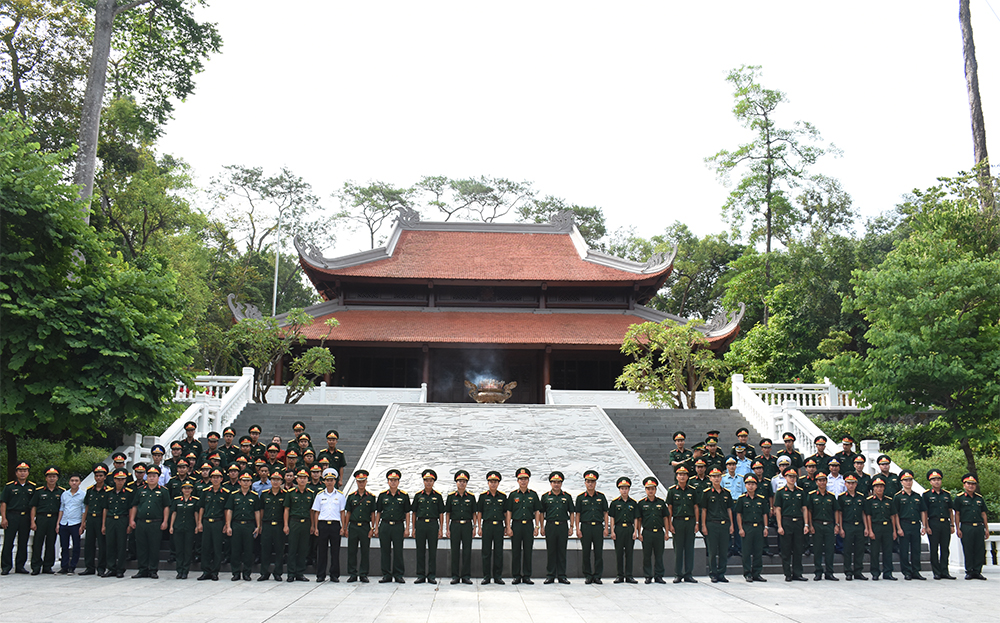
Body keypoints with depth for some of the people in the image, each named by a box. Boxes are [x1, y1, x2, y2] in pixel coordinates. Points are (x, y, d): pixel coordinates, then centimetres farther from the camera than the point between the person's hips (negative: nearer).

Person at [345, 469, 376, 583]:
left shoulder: (371, 497, 4)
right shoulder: (351, 496, 7)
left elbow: (373, 514, 4)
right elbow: (348, 513, 9)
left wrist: (372, 529, -2)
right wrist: (346, 528, 3)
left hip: (365, 526, -1)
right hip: (353, 526, 1)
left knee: (365, 551, 2)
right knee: (352, 551, 3)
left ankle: (363, 574, 11)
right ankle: (352, 574, 12)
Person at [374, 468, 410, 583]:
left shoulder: (404, 495, 4)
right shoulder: (382, 495, 7)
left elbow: (407, 513, 5)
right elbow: (378, 512, 10)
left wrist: (407, 528, -1)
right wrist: (376, 528, 5)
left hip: (398, 526, -1)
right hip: (384, 526, 1)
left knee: (398, 551, 1)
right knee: (385, 551, 5)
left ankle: (398, 575, 10)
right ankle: (386, 575, 13)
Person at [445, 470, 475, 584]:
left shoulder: (471, 497, 6)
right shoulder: (451, 496, 4)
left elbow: (474, 513, 9)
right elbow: (447, 513, 6)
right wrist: (448, 529, 1)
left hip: (467, 525, 0)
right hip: (455, 525, 0)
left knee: (467, 551, 1)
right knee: (455, 550, 2)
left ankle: (466, 576, 8)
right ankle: (455, 576, 9)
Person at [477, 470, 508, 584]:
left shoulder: (503, 496, 8)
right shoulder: (483, 496, 4)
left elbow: (506, 513, 12)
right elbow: (479, 512, 5)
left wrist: (507, 527, 7)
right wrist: (479, 527, 0)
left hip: (499, 526, 1)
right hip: (487, 525, -1)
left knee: (498, 552, 3)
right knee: (486, 552, 2)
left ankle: (498, 576, 11)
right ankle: (486, 577, 9)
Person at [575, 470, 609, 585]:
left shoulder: (601, 497, 9)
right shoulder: (580, 497, 6)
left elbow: (605, 513, 10)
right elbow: (577, 514, 5)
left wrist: (606, 527, 3)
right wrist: (578, 529, -3)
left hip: (598, 527, 1)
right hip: (585, 527, -1)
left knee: (599, 552, 1)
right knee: (586, 553, 2)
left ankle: (597, 576, 8)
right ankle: (588, 576, 11)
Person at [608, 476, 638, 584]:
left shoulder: (633, 503, 8)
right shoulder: (615, 502, 4)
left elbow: (636, 518, 8)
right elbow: (612, 518, 3)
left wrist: (635, 531, 0)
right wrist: (612, 531, -4)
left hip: (630, 528, 1)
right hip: (619, 529, -1)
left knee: (629, 552, 3)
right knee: (619, 553, 2)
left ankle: (629, 576, 9)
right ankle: (619, 575, 9)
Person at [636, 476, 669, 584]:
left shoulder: (661, 502, 8)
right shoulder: (641, 503, 3)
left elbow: (665, 518, 10)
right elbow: (639, 519, 4)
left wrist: (666, 532, 5)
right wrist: (639, 533, -2)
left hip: (659, 532, 1)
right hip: (647, 533, -1)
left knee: (659, 555, 5)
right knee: (647, 556, 3)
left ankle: (658, 576, 14)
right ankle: (648, 576, 11)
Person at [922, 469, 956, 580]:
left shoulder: (946, 494, 13)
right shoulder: (926, 494, 2)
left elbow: (950, 511, 16)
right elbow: (924, 512, -1)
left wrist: (952, 525, 10)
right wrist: (926, 527, -8)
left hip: (945, 524, 4)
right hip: (933, 524, -4)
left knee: (945, 549, 5)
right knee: (934, 549, 0)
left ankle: (944, 572, 10)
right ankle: (936, 573, 5)